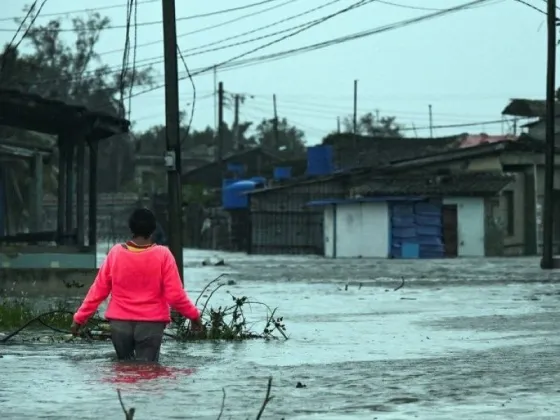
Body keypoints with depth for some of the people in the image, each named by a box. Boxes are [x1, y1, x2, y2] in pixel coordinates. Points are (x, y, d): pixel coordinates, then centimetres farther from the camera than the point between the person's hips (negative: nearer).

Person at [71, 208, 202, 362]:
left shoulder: (116, 252, -1)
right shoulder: (162, 254, -7)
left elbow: (98, 291, 3)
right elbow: (175, 295, -8)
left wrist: (79, 318, 12)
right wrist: (194, 315, 6)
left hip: (120, 323, 2)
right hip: (151, 324, -2)